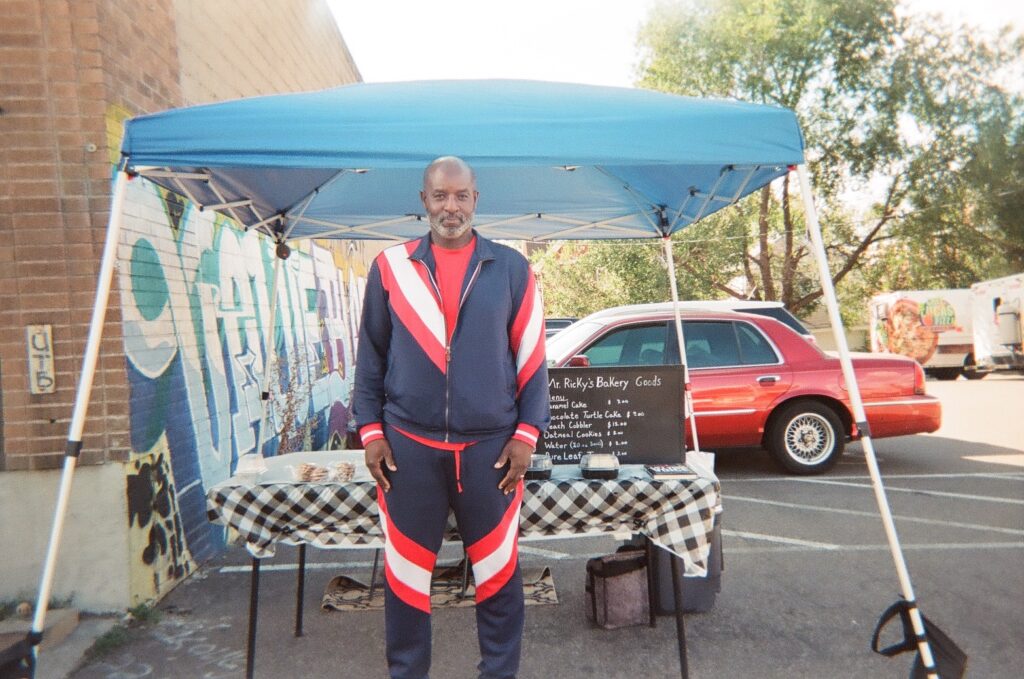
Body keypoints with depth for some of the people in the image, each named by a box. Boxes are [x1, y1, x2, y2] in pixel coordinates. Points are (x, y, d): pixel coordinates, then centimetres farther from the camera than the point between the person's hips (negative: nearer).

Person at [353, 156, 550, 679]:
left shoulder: (511, 268, 2)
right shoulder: (391, 266, 4)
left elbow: (532, 356, 3)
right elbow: (370, 356, 7)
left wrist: (527, 433, -3)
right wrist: (370, 430, 1)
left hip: (490, 447, 0)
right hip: (407, 445, 1)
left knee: (498, 569, 11)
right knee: (404, 570, 12)